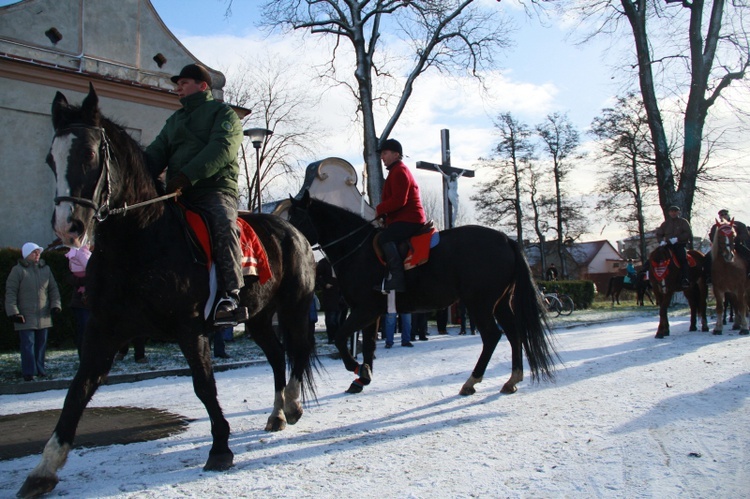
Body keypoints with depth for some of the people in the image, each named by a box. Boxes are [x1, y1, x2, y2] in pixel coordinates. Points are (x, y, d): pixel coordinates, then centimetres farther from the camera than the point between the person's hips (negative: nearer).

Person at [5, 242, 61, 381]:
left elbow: (53, 289, 15)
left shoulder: (45, 269, 10)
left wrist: (56, 305, 3)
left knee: (41, 344, 10)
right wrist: (13, 312, -13)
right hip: (25, 317, -5)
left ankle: (39, 369, 21)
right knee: (28, 345, -4)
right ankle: (29, 372, 3)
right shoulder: (18, 270, -5)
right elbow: (10, 292, -7)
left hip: (43, 316, 5)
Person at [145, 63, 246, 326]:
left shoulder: (223, 112, 9)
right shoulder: (174, 120, 30)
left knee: (223, 222, -35)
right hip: (177, 193, 7)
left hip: (216, 189, -6)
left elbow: (221, 149, -11)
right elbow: (156, 153, 17)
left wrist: (186, 176, -24)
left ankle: (230, 296, -42)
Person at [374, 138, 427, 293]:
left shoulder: (399, 171, -10)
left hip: (408, 219, -12)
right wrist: (382, 211, 13)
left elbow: (399, 200, -21)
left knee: (385, 237, -27)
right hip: (405, 218, 12)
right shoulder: (396, 171, 25)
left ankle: (397, 278, -33)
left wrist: (379, 209, -13)